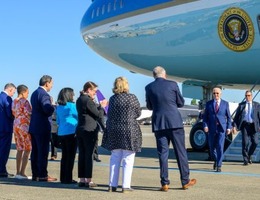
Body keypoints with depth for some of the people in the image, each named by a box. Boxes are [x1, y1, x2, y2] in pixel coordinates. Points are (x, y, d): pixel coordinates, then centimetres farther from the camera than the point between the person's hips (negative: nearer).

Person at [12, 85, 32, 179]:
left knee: (20, 149, 12)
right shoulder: (25, 101, -12)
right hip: (25, 126, -8)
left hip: (16, 125, 8)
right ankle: (22, 173, -7)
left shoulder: (14, 102, 12)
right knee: (27, 150, -4)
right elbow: (29, 114, -14)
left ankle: (18, 172, 13)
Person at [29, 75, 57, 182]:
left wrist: (50, 102, 13)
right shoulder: (44, 94, -16)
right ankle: (42, 175, -3)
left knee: (35, 152, 11)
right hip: (43, 128, -9)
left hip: (34, 127, 9)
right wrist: (52, 104, -6)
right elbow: (48, 110, -26)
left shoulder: (34, 93, 15)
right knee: (43, 152, -5)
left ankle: (35, 174, 16)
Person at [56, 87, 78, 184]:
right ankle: (68, 178, -1)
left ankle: (63, 178, 15)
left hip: (61, 133, 7)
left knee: (64, 156, 13)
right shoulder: (71, 106, -11)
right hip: (71, 133, -7)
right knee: (71, 156, -1)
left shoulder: (59, 107, 10)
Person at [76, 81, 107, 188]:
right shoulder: (88, 101, -14)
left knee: (81, 154, 9)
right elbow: (99, 115, -11)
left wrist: (99, 106, 14)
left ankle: (82, 179, 12)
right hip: (89, 130, -8)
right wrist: (102, 106, 5)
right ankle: (88, 180, 0)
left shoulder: (79, 100, 13)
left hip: (79, 130, 8)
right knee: (89, 155, -2)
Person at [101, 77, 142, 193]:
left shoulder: (112, 99, 2)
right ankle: (126, 186, 1)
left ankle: (112, 185, 15)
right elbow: (138, 113, 1)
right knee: (128, 160, 2)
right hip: (129, 131, -4)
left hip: (114, 131, 4)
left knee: (115, 159, 13)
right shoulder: (132, 98, -8)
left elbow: (109, 116, 8)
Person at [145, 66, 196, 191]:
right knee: (180, 151, 7)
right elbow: (181, 103, 6)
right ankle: (185, 181, 13)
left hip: (158, 123, 1)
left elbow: (149, 107, 11)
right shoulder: (172, 85, -2)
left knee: (162, 153, 5)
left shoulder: (149, 87, 1)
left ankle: (165, 183, 3)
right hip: (174, 122, -1)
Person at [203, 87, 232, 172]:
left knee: (220, 147, -10)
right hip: (211, 128, 2)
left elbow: (228, 117, 7)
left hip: (221, 128, -2)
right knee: (212, 147, 7)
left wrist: (229, 127, -1)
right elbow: (205, 116, 5)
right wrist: (205, 125, -9)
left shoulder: (225, 103, 6)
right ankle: (216, 160, 34)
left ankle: (219, 166, -4)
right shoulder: (208, 103, 6)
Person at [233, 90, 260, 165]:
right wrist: (235, 125, -2)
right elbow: (237, 116, 8)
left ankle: (249, 155, 19)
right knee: (245, 142, -6)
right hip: (245, 125, -1)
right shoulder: (241, 105, 9)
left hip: (253, 126, 1)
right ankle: (245, 159, 4)